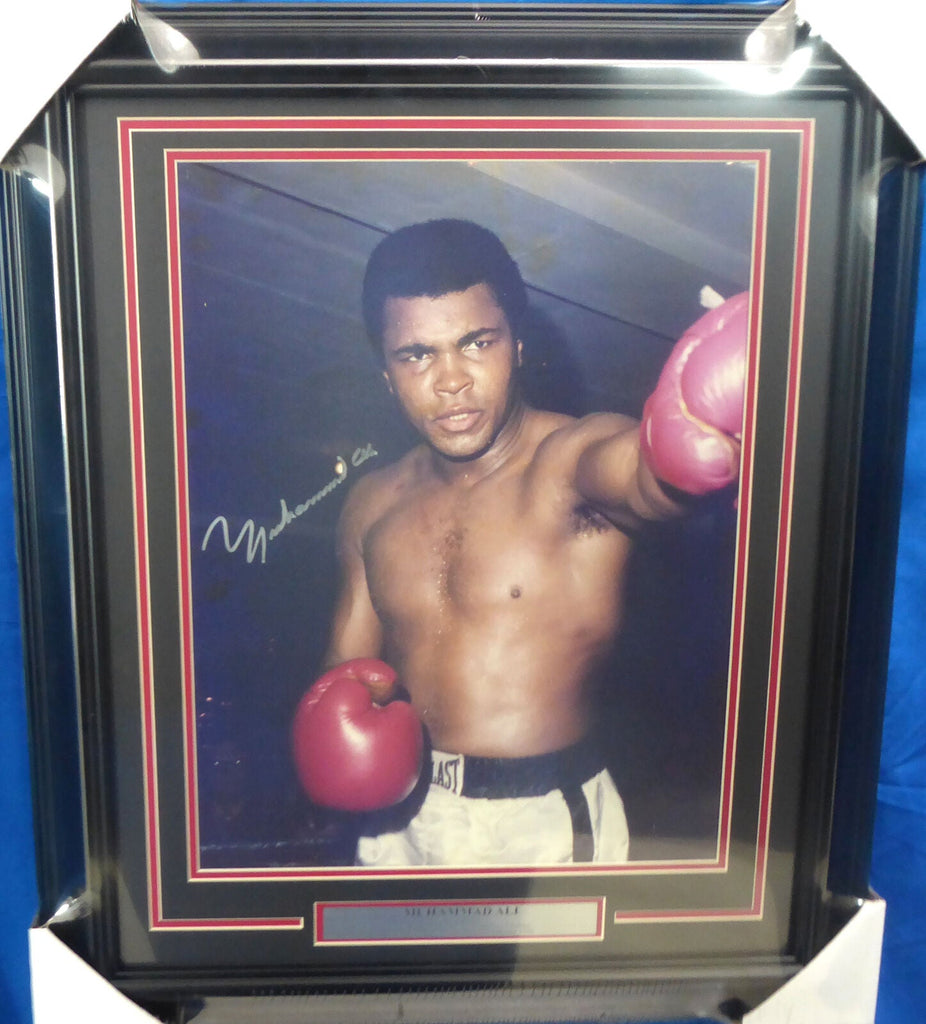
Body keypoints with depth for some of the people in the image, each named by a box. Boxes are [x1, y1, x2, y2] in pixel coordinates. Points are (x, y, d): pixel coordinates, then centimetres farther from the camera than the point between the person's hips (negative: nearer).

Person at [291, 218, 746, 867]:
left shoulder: (573, 459, -15)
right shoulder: (374, 505, 1)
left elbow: (655, 469, -38)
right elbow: (346, 667, 10)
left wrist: (707, 431, -59)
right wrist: (335, 727, -10)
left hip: (548, 824, -4)